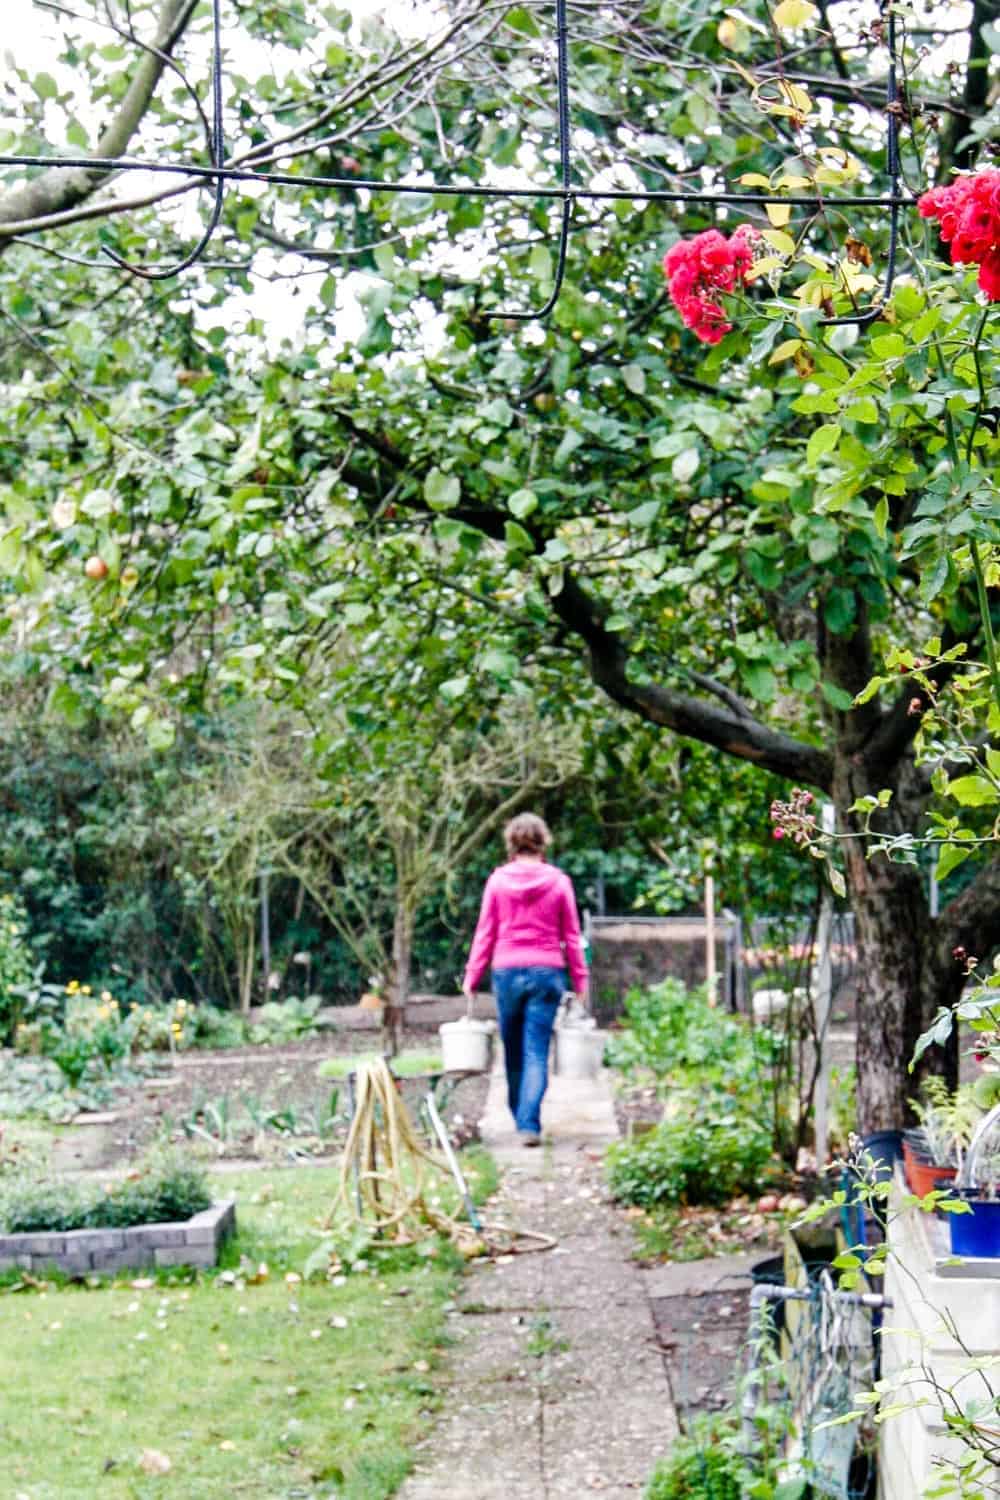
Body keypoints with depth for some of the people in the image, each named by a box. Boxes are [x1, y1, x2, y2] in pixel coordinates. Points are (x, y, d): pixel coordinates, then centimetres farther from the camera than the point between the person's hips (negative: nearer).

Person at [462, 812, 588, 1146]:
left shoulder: (498, 880, -1)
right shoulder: (558, 882, -1)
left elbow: (485, 932, 1)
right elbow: (571, 936, 3)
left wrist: (472, 975, 8)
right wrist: (580, 979, 10)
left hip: (507, 971, 1)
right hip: (546, 972, -1)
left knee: (513, 1052, 15)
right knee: (537, 1053, -1)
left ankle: (521, 1118, 27)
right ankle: (529, 1124, -11)